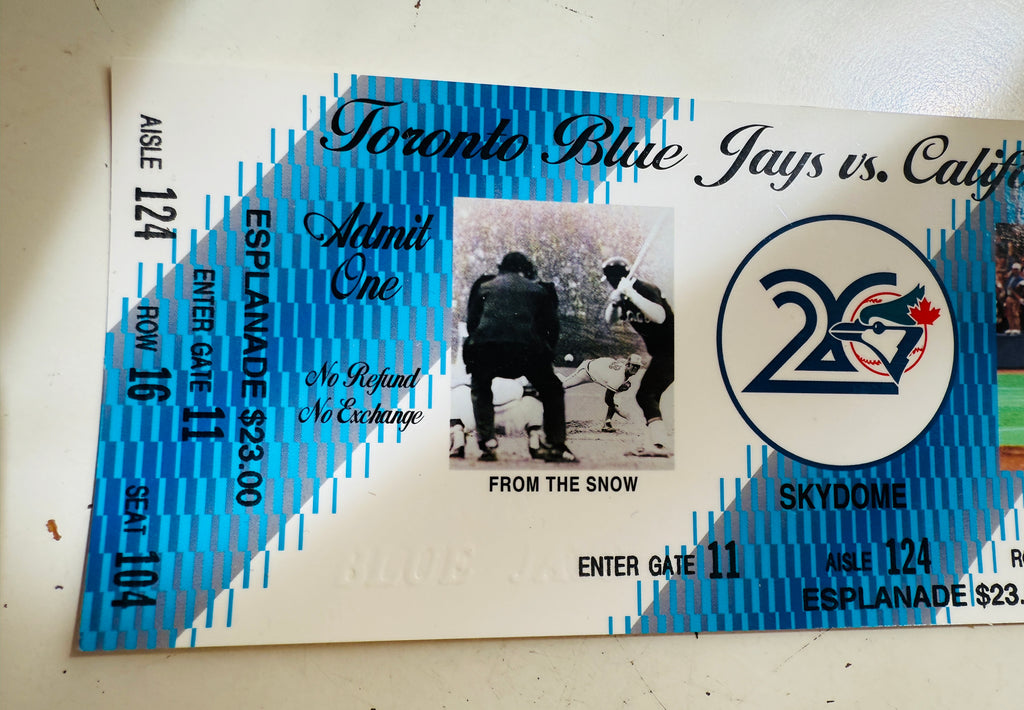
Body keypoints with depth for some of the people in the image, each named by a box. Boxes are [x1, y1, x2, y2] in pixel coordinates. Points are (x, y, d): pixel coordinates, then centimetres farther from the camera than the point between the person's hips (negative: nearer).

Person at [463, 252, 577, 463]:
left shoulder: (484, 285, 26)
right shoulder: (539, 289, 23)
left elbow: (471, 322, 22)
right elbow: (552, 328, 19)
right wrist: (544, 356, 30)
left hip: (485, 347, 1)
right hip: (528, 349, -1)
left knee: (480, 388, 31)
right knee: (552, 390, 25)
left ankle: (486, 443, 18)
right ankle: (555, 445, 16)